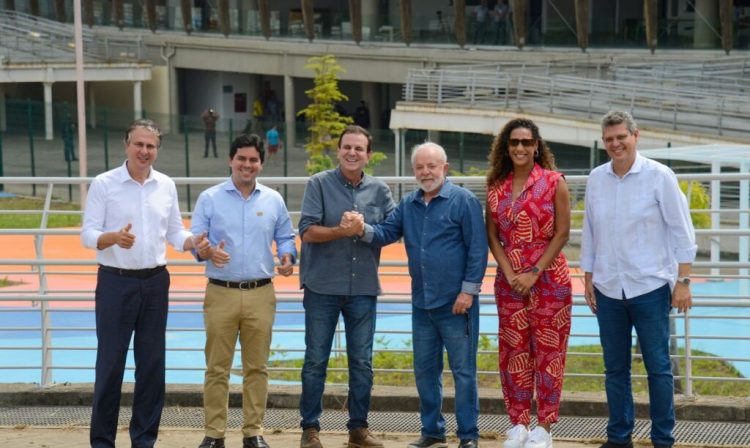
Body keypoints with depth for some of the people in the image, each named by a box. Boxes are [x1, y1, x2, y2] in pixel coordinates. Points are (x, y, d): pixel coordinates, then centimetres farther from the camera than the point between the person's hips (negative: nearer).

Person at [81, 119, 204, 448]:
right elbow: (88, 235, -8)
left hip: (155, 282, 4)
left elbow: (175, 233, 12)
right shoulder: (103, 184, -4)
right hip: (116, 282, -4)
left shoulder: (166, 186, 8)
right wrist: (114, 238, -28)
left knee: (152, 363, 7)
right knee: (110, 363, -2)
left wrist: (194, 242, -10)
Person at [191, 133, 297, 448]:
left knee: (257, 367, 5)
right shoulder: (210, 198, 4)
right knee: (217, 368, 0)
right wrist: (207, 251, -20)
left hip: (260, 294, 2)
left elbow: (286, 237, 16)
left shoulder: (273, 200, 10)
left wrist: (287, 256, -6)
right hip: (220, 293, -2)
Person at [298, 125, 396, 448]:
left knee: (362, 361, 8)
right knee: (316, 360, 4)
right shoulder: (320, 184, -2)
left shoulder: (379, 190, 7)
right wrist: (342, 231, -21)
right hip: (322, 287, -3)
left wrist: (365, 230, -16)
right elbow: (307, 231, -9)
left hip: (363, 288, 3)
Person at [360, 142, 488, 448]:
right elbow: (387, 233, 4)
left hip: (456, 303, -6)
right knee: (425, 370, 12)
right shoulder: (408, 204, 11)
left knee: (463, 371, 0)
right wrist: (365, 230, -17)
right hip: (422, 303, 6)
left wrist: (468, 289, -14)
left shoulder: (464, 201, -6)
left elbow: (477, 248, -9)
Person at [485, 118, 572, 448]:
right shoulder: (496, 186, 7)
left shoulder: (554, 182, -3)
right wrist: (510, 274, -7)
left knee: (548, 350, -1)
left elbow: (561, 233, -6)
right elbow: (492, 236, 6)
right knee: (513, 351, 4)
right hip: (509, 280, 3)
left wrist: (533, 273, -12)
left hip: (548, 278, -3)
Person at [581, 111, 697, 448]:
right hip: (608, 290, 4)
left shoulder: (659, 176, -5)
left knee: (658, 367, 1)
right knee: (615, 368, 9)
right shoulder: (596, 179, 6)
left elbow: (682, 232, -4)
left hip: (650, 287, -4)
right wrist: (588, 280, 11)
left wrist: (683, 281, -9)